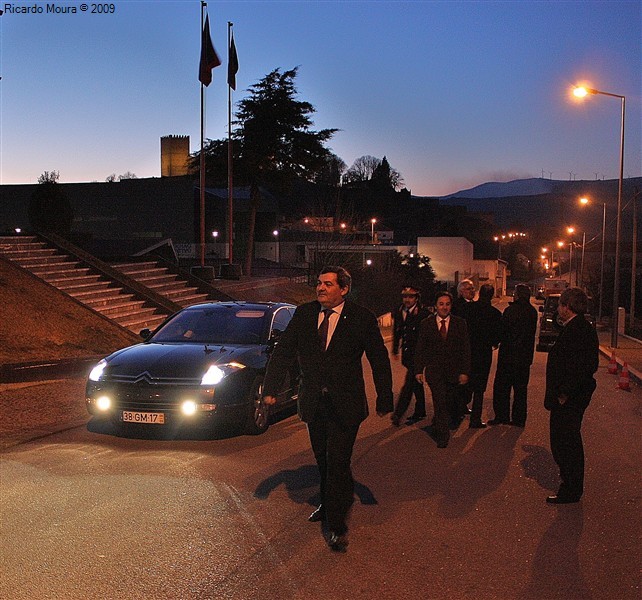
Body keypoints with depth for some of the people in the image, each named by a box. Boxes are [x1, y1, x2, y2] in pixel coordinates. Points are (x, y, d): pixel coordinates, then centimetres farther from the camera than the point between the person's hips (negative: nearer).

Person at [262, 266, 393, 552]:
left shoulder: (362, 318, -8)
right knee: (323, 460, 17)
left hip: (345, 404, -4)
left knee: (338, 463, -5)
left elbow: (380, 360, -3)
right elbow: (283, 352, 4)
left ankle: (337, 525, 7)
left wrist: (384, 400, -5)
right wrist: (270, 388, -3)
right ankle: (329, 504, 40)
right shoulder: (304, 314, 1)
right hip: (313, 402, 4)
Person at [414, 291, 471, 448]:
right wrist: (418, 370, -2)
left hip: (453, 370, 2)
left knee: (450, 403, 11)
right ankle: (442, 435, 5)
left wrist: (465, 371, -5)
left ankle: (438, 424, 41)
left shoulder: (460, 323, 0)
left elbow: (465, 349, 0)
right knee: (440, 402, -8)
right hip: (434, 370, -1)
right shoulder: (426, 324, 0)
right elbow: (420, 349, 3)